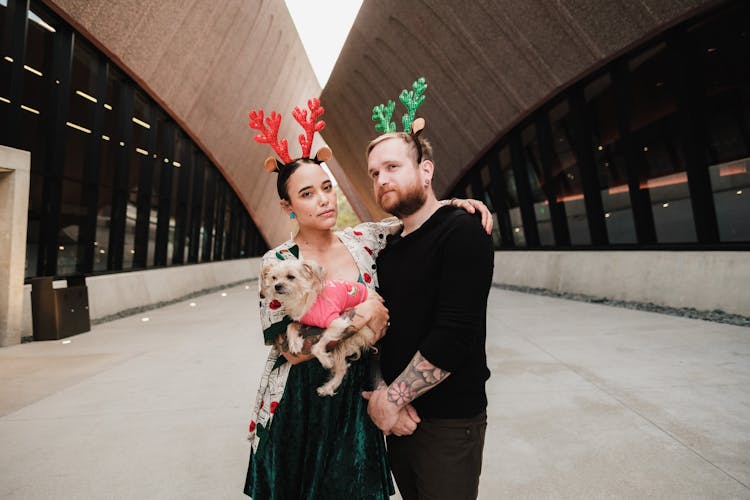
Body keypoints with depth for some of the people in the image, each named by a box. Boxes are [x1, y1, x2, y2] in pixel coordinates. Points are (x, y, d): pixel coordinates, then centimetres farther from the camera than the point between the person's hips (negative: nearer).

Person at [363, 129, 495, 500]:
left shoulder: (463, 232, -15)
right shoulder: (388, 249, 8)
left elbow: (453, 337, -24)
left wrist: (391, 398, -18)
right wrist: (383, 392, -11)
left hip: (450, 420, -6)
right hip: (397, 417, 7)